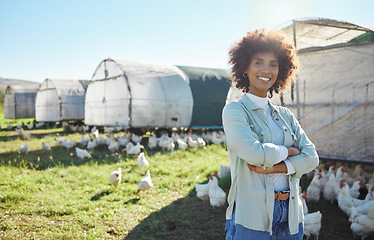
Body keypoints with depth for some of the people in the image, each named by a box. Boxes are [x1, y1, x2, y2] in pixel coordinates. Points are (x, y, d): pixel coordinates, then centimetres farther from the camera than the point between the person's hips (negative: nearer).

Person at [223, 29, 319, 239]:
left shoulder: (285, 115, 11)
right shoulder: (234, 111, -5)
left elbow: (311, 157, 2)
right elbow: (253, 153, -21)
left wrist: (278, 167, -14)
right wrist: (288, 151, -5)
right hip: (252, 215, -5)